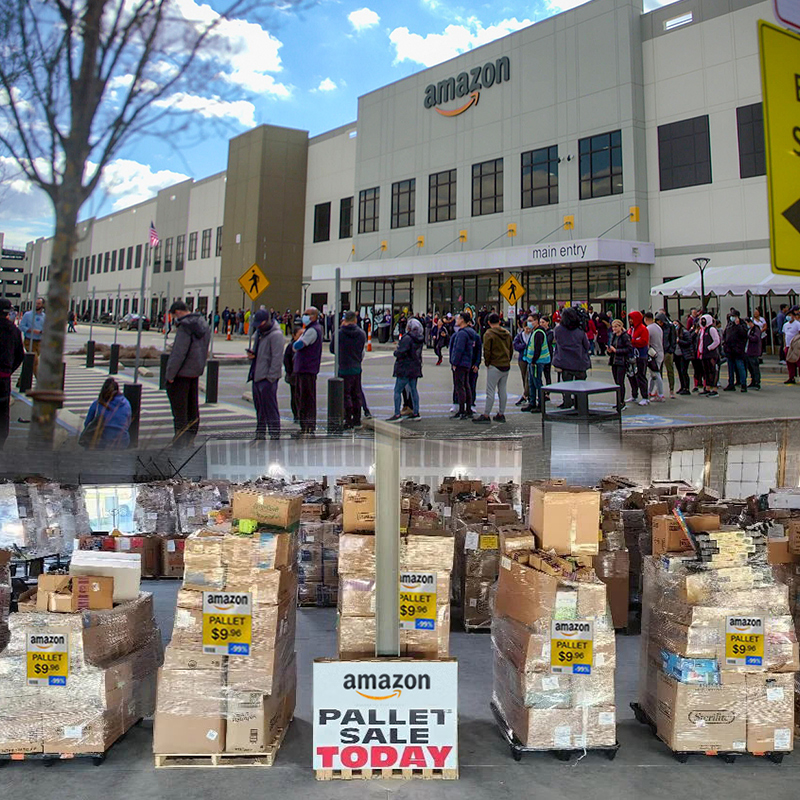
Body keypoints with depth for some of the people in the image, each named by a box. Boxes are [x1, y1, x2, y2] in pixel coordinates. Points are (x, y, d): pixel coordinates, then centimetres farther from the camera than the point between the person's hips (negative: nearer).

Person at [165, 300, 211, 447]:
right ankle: (190, 438, 24)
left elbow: (179, 354, -22)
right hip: (196, 371, 9)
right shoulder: (203, 323, 12)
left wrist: (170, 374, -18)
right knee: (192, 407, 15)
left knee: (179, 409, -2)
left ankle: (180, 442, 1)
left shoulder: (185, 326, -17)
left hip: (182, 373, -9)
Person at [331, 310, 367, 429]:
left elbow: (332, 349, 3)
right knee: (356, 395, 14)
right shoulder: (361, 333, 0)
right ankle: (357, 420, 22)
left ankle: (349, 422, 0)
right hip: (357, 368, 4)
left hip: (344, 369, -4)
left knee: (346, 395, 1)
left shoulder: (338, 333, -11)